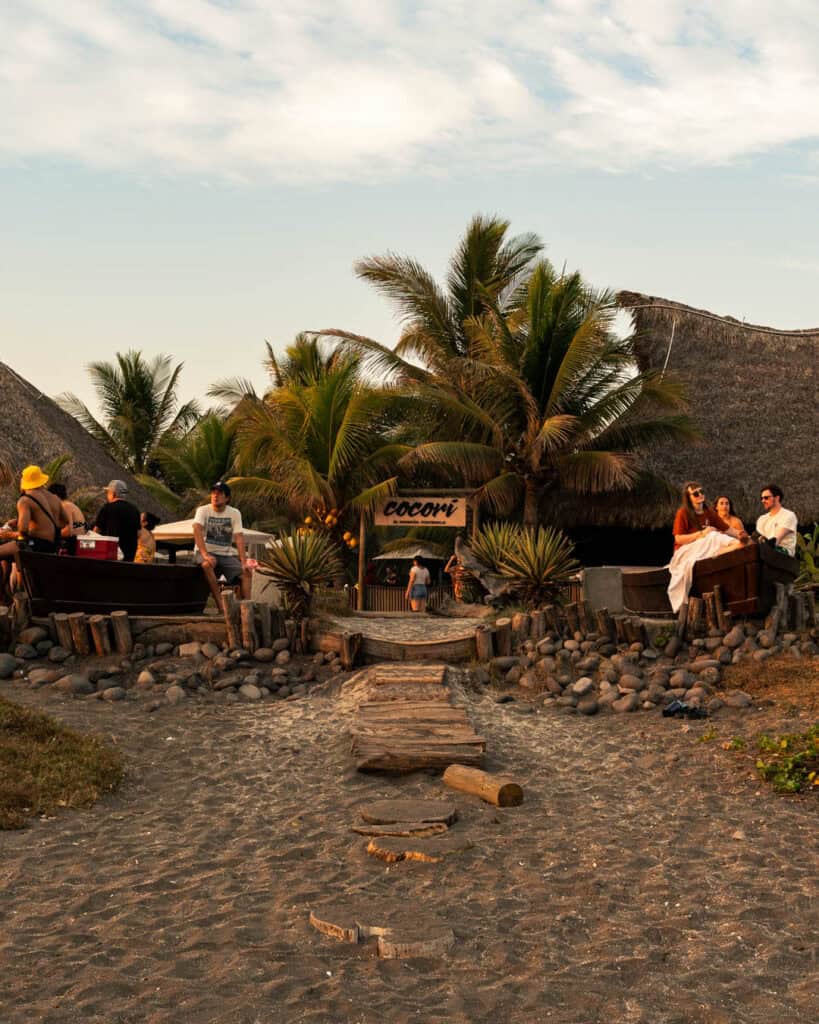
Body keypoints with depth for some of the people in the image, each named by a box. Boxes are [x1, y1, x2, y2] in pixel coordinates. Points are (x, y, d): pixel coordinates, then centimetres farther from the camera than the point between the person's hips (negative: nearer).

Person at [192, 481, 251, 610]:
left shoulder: (234, 513, 2)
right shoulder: (203, 510, -4)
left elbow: (239, 537, -7)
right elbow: (197, 530, -21)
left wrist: (244, 562, -19)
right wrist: (205, 554, -36)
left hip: (227, 554, 3)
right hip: (207, 551, -3)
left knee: (245, 573, -18)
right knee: (207, 564, -36)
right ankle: (221, 606, -34)